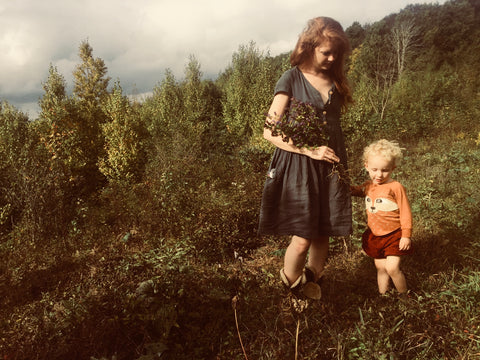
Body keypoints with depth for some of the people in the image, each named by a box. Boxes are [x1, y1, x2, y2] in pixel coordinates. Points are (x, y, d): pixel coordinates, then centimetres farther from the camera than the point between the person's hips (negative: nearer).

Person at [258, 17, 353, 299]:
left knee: (323, 235, 8)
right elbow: (270, 132, -10)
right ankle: (291, 285, 24)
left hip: (331, 167, 5)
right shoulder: (292, 79, -5)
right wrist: (311, 151, -16)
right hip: (299, 167, -5)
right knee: (302, 239, -4)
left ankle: (312, 285, 31)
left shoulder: (335, 80, 12)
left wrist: (343, 165, 8)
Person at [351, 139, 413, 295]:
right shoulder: (368, 186, 1)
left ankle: (404, 295, 15)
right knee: (381, 268, 15)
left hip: (394, 235, -5)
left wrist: (406, 235, -11)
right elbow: (357, 191, 24)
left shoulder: (396, 187, -16)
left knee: (392, 268, -9)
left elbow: (405, 212, -12)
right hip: (375, 236, 5)